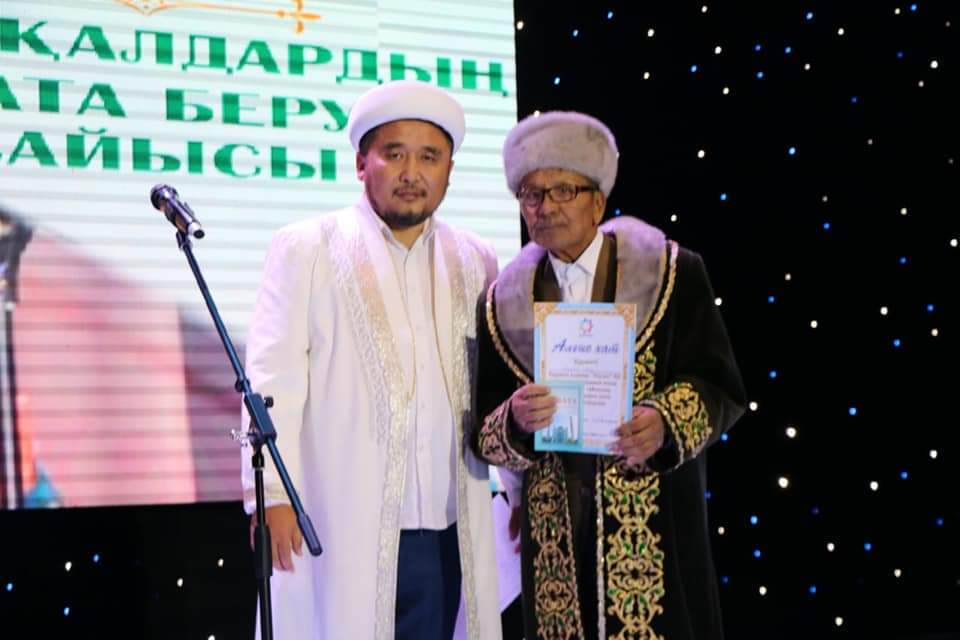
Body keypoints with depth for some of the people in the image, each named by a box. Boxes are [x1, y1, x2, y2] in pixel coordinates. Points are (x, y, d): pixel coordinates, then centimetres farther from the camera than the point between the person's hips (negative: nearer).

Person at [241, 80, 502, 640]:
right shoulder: (306, 249, 3)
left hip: (447, 532, 4)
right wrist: (273, 494, -11)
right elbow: (272, 379, -3)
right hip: (341, 528, -3)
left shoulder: (474, 263, 14)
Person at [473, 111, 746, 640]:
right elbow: (484, 432, 7)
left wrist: (665, 423, -21)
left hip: (655, 527, -2)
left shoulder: (671, 274, 0)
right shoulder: (505, 302, 8)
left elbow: (719, 388, -1)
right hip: (555, 534, 3)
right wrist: (516, 421, -16)